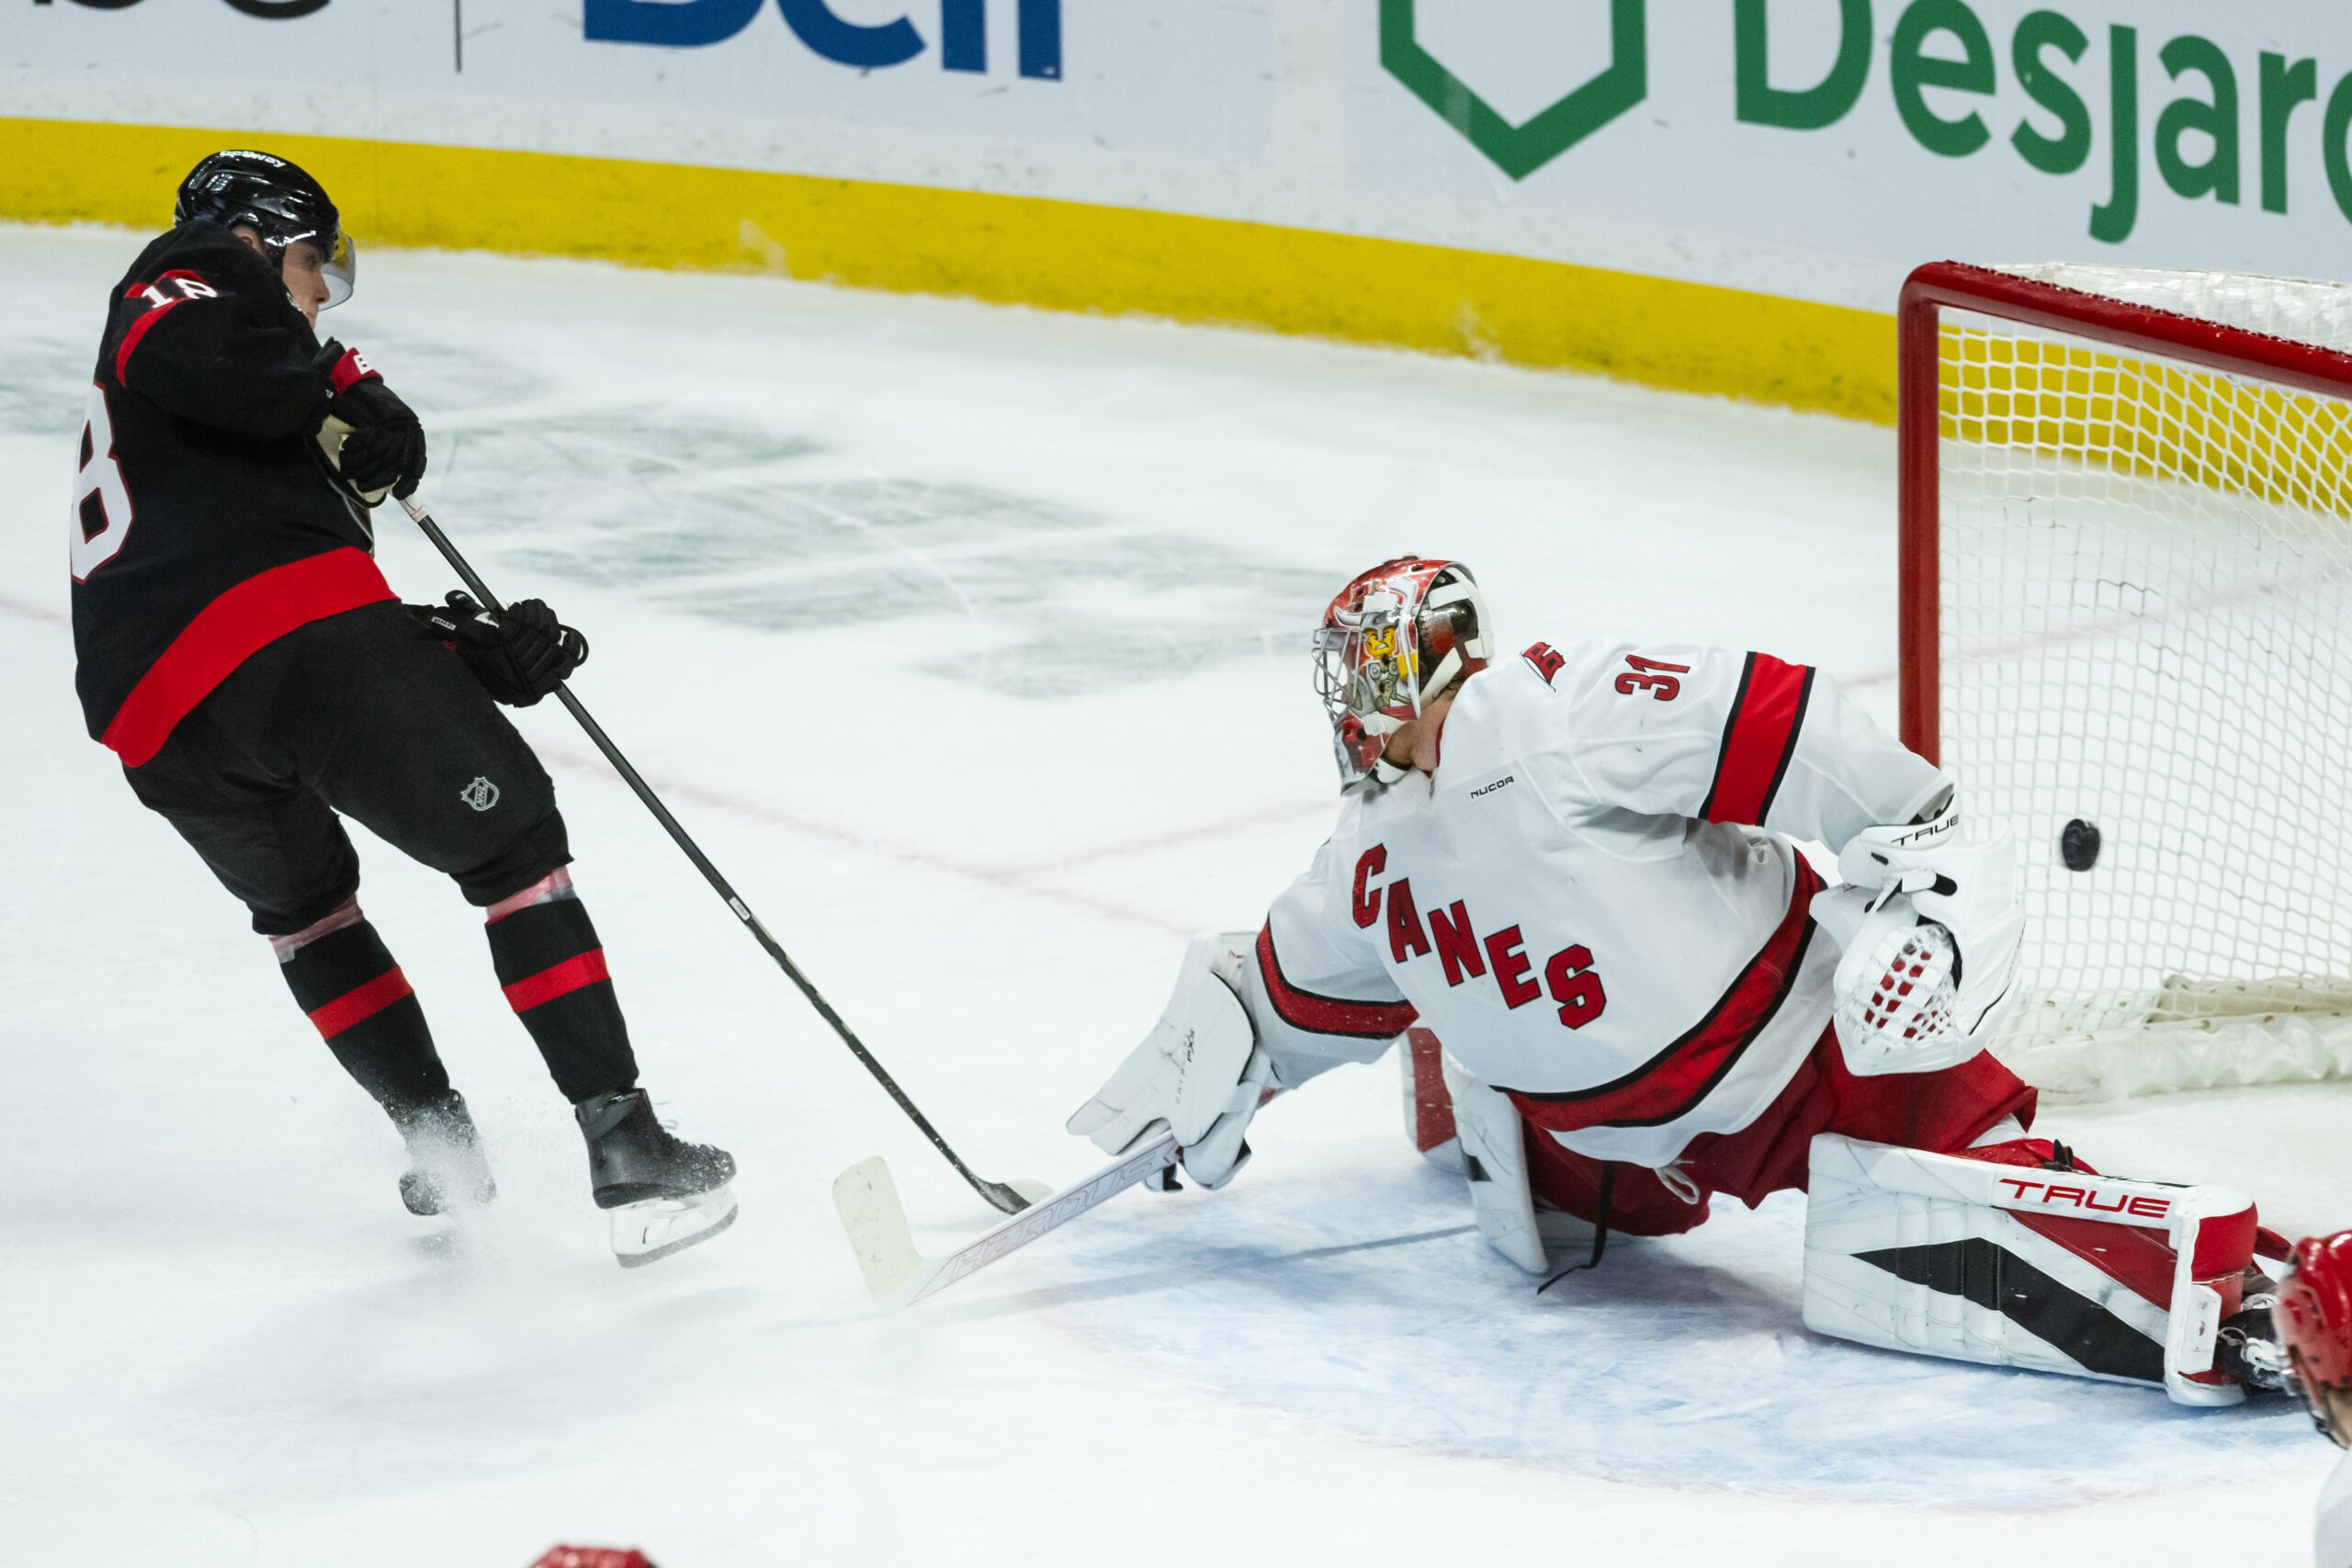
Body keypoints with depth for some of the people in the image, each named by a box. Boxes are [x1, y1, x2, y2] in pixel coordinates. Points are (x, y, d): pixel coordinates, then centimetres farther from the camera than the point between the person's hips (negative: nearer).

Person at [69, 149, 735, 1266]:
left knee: (302, 901, 32)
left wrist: (482, 655, 16)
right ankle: (626, 1150, -4)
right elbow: (189, 357, -13)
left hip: (163, 730, 8)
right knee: (512, 846, 3)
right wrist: (339, 396, 3)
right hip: (294, 634, -8)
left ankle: (439, 1142, 27)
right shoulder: (186, 280, 17)